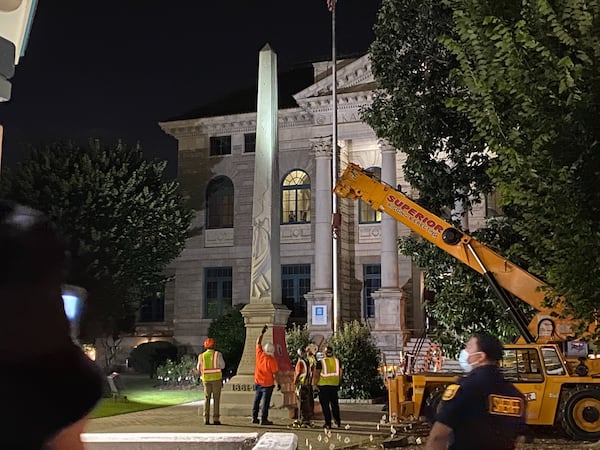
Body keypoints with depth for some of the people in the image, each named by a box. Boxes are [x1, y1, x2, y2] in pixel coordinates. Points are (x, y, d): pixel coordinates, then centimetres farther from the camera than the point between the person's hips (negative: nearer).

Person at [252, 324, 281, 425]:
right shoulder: (271, 360, -19)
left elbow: (258, 342, 10)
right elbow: (275, 374, -15)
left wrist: (262, 332, 16)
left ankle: (254, 418, 20)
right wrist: (278, 383, -4)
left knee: (256, 400, 15)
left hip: (258, 383, 5)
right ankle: (264, 419, 3)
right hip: (267, 384, -5)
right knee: (265, 402, 1)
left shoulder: (259, 354, -6)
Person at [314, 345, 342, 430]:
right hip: (334, 384, 4)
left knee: (325, 405, 3)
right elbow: (340, 374, 8)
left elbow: (317, 374, -8)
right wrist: (338, 383, 19)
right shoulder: (337, 361, 5)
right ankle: (337, 421, 17)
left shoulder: (321, 362, -7)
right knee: (334, 403, 19)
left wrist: (315, 384, -2)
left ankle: (328, 423, 2)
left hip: (323, 385, -4)